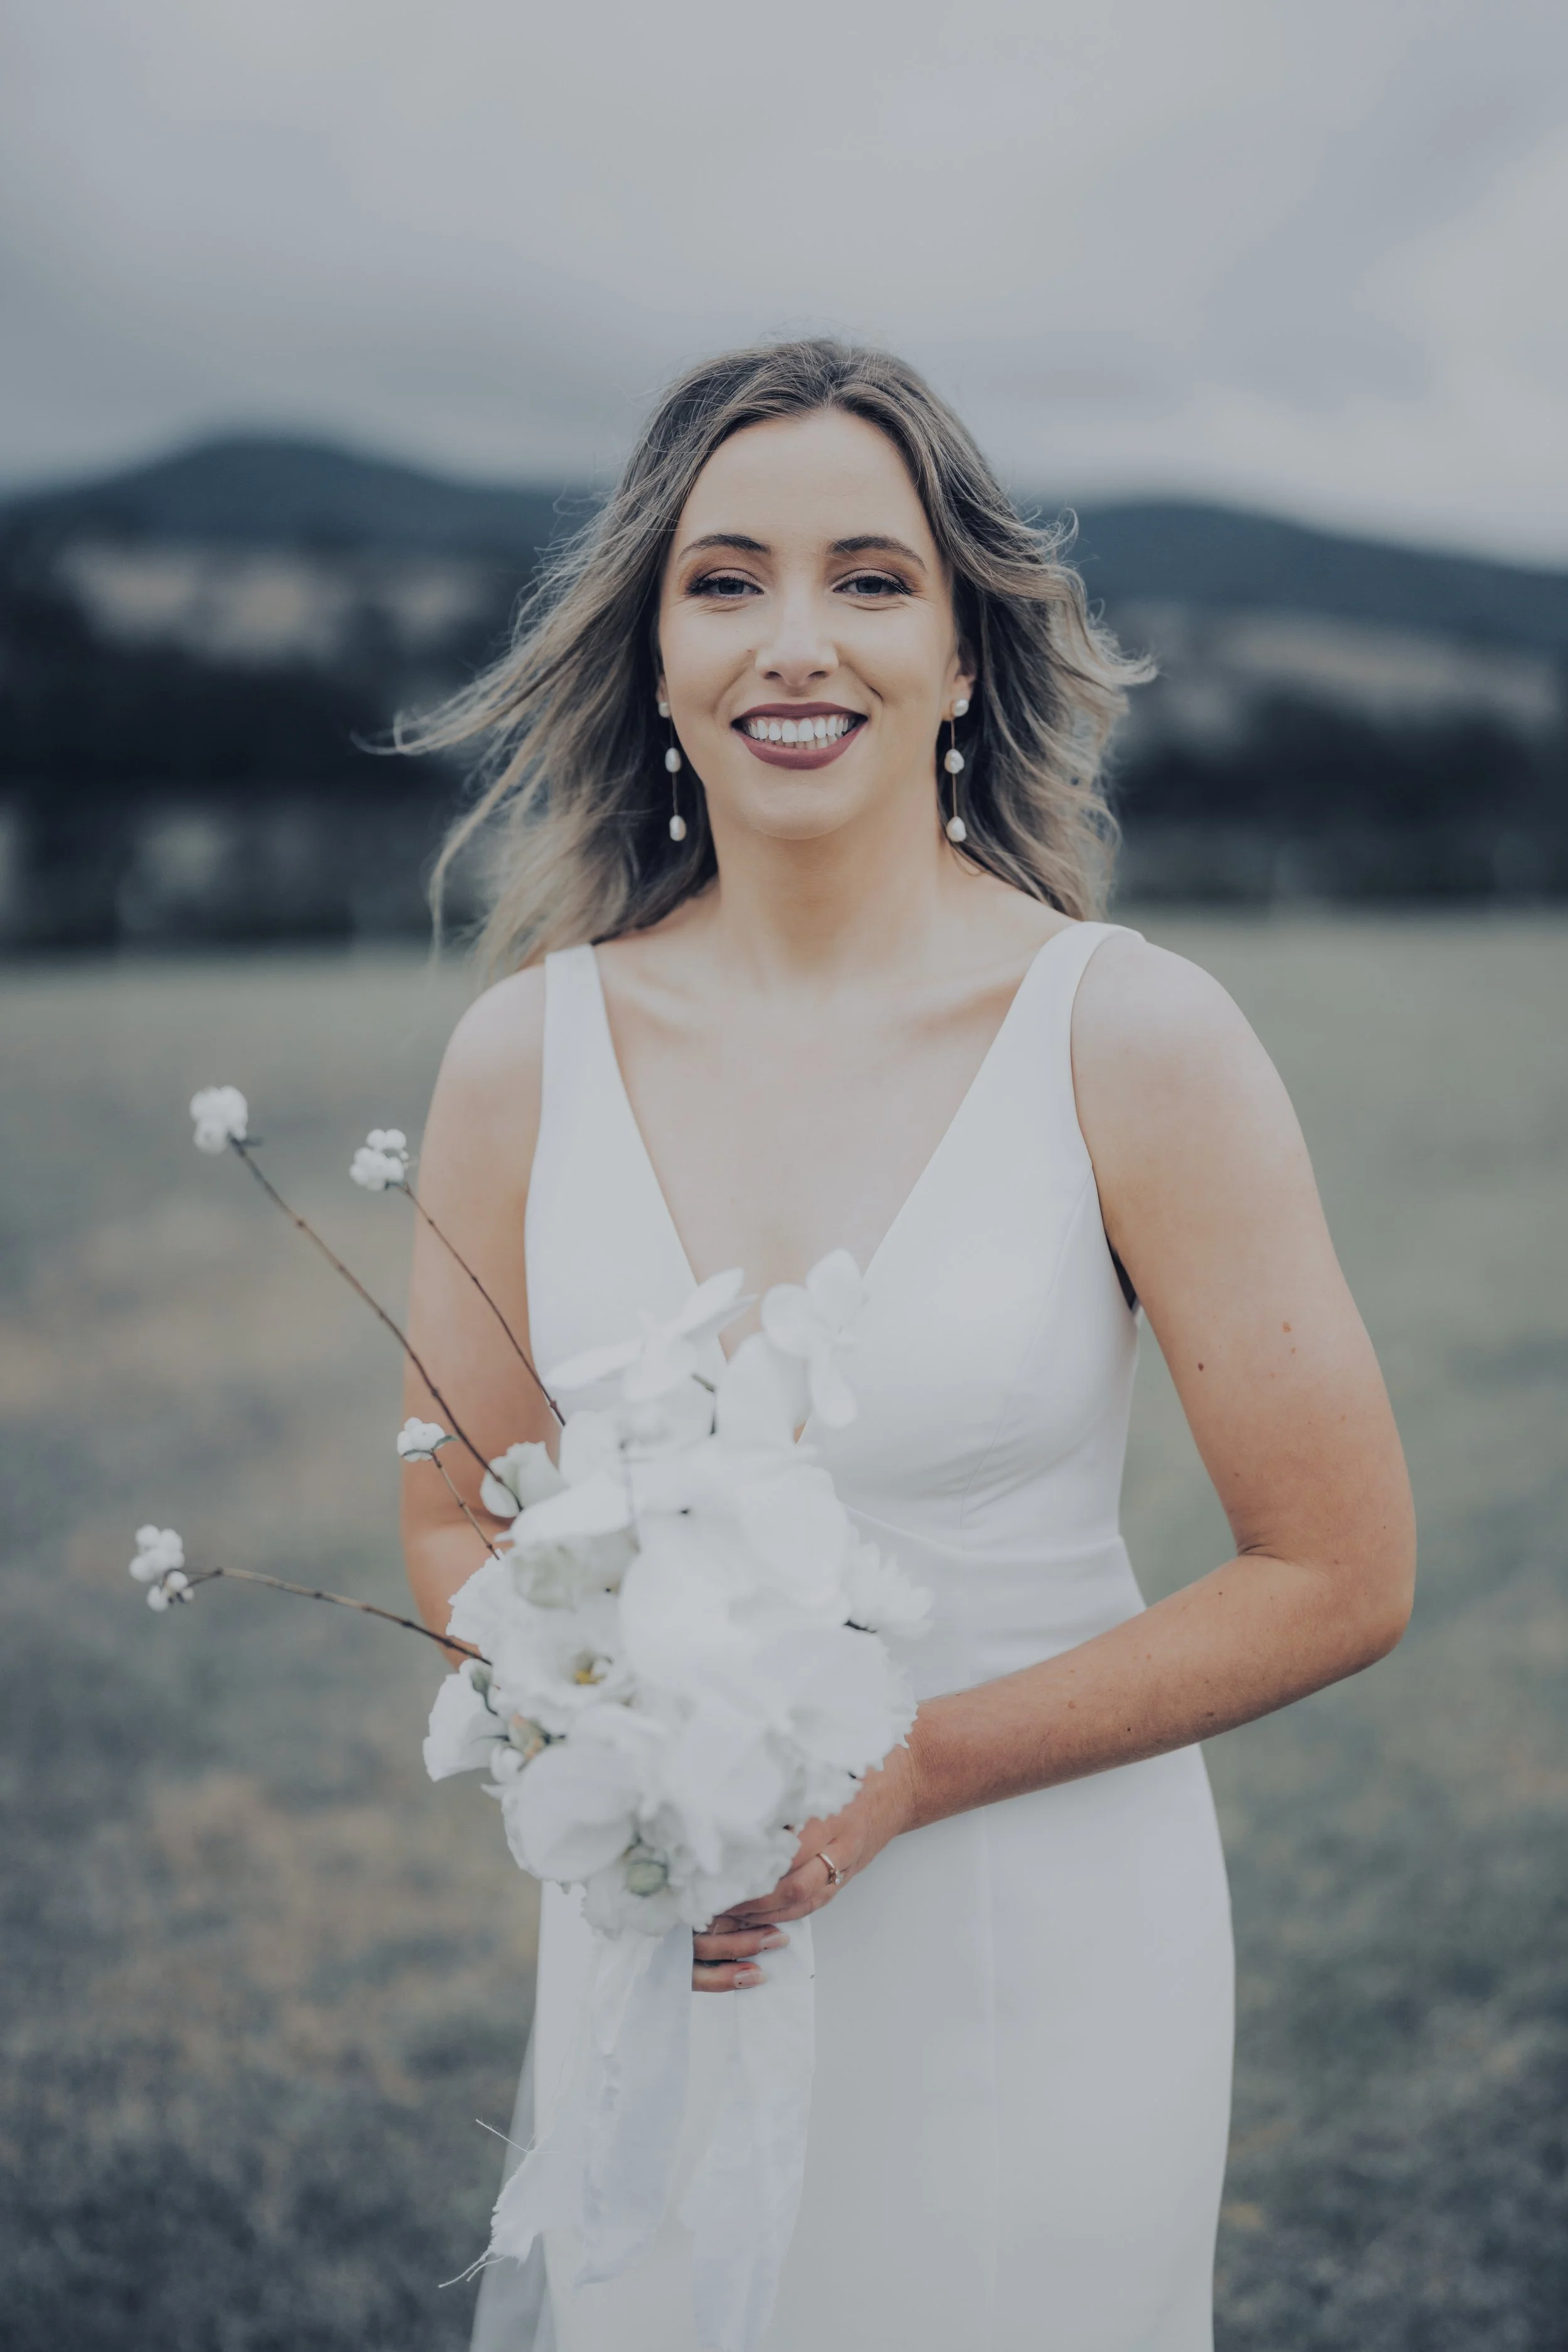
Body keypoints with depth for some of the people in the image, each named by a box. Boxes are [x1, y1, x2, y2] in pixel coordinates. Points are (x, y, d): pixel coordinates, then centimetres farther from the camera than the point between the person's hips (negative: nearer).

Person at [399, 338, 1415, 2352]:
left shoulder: (1135, 1042, -14)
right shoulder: (525, 1055, -6)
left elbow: (1338, 1577, -10)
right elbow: (458, 1523, 5)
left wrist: (906, 1768, -17)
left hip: (1045, 1946, -2)